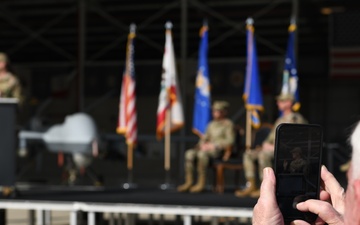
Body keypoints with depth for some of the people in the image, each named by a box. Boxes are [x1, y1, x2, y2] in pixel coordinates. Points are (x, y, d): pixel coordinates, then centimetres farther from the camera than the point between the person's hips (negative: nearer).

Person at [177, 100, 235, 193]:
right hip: (208, 148, 7)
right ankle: (188, 182, -21)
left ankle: (201, 183, -33)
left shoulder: (228, 124, 0)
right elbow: (205, 137, 25)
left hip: (221, 150, -7)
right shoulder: (212, 124, 22)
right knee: (189, 153, -18)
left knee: (202, 153, -36)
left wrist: (213, 145, -15)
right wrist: (202, 144, 0)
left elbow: (230, 140, -11)